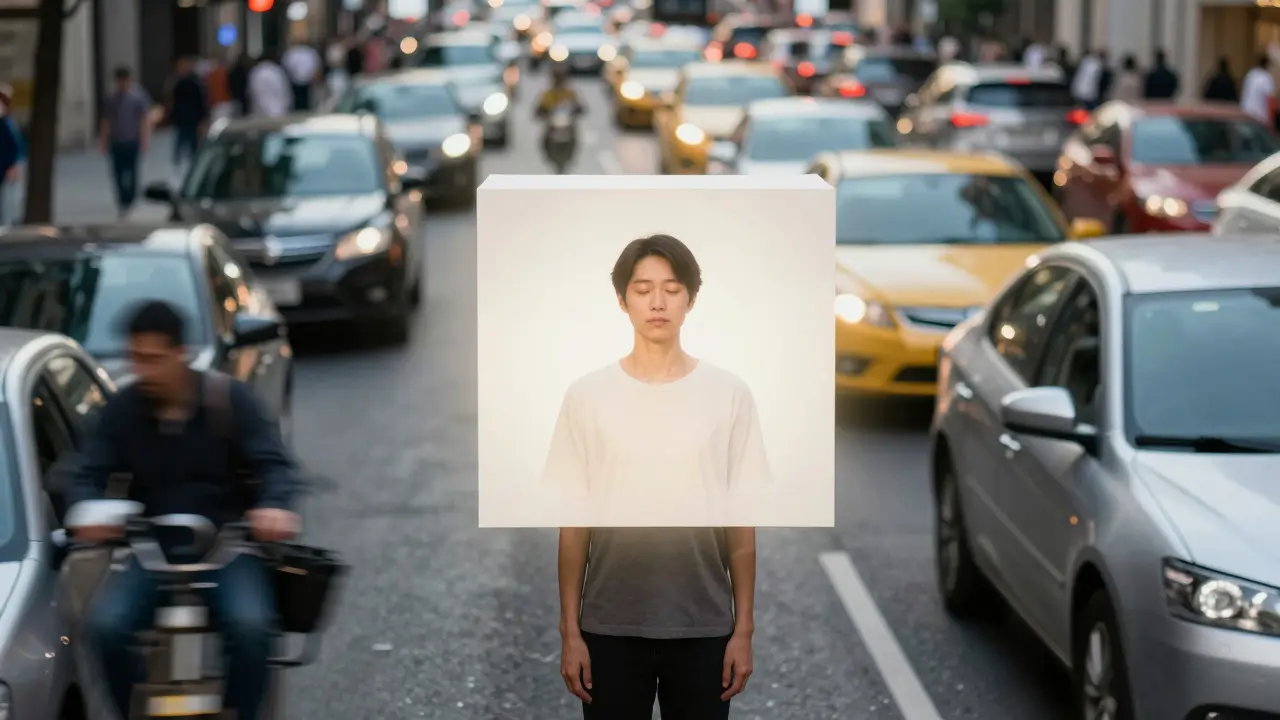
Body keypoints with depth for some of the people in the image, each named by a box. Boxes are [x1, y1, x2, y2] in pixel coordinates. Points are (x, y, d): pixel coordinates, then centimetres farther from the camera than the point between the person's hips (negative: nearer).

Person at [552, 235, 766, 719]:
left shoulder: (729, 394, 1)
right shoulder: (587, 395, 0)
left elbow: (742, 521, 3)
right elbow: (574, 521, 2)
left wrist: (743, 628, 0)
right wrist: (570, 630, -1)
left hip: (703, 628, 0)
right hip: (611, 627, 0)